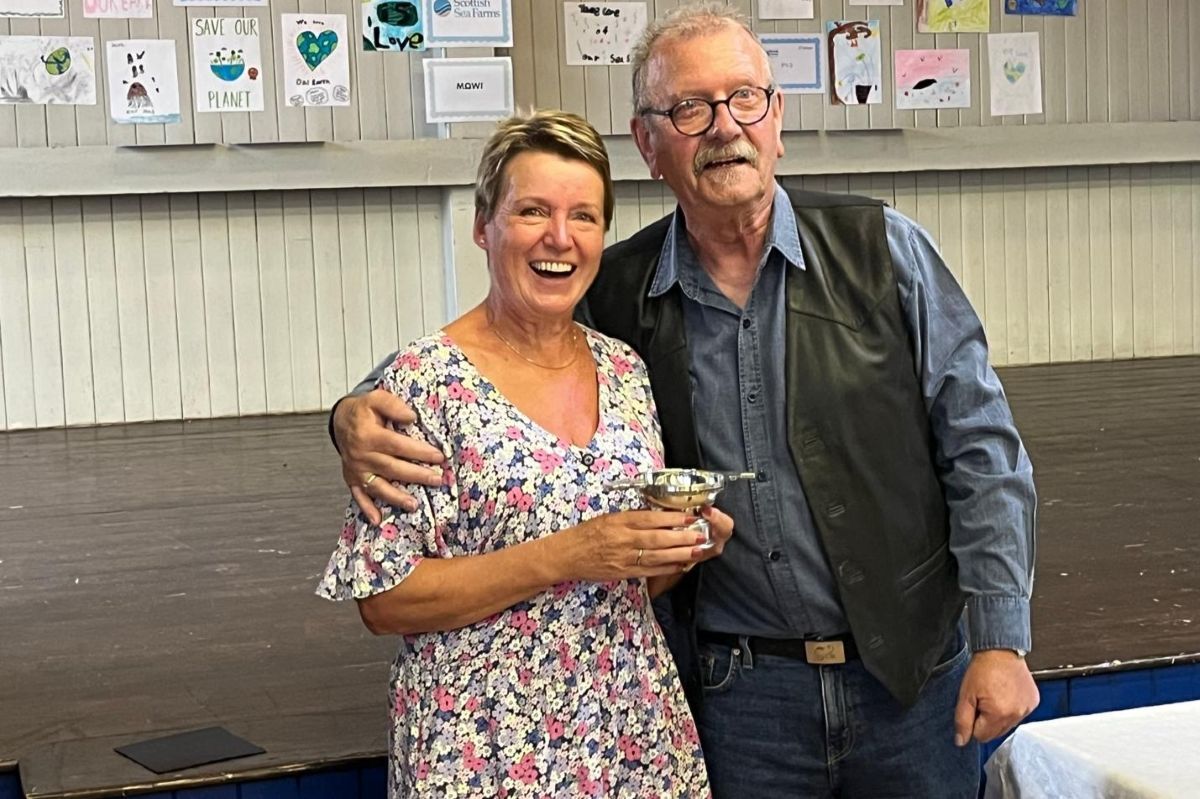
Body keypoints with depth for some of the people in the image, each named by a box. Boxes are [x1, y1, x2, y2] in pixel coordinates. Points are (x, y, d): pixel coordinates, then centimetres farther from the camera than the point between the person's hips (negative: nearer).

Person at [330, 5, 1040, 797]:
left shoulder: (883, 250, -4)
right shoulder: (616, 294, -2)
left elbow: (980, 450, -3)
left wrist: (1000, 641, -7)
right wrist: (362, 412, -13)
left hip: (915, 675, 0)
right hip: (739, 693, 1)